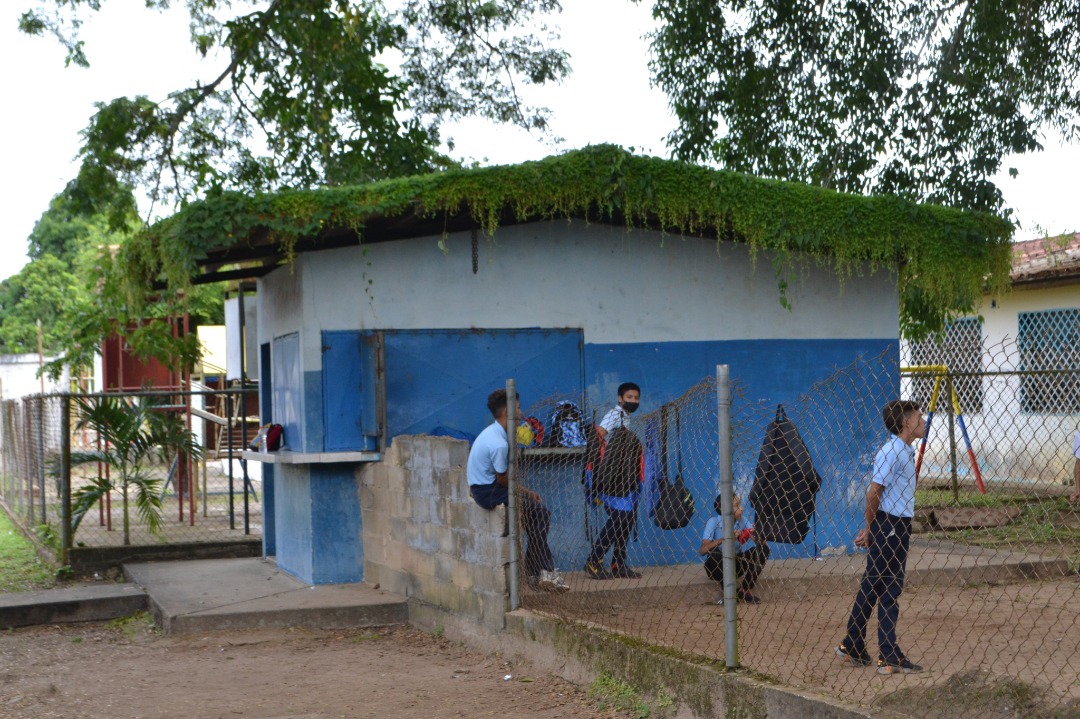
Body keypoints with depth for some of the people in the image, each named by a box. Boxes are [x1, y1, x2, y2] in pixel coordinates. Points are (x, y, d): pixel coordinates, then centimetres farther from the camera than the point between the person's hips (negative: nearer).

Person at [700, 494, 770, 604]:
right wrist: (724, 539, -41)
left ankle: (745, 590, -4)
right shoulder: (713, 522, -19)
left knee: (763, 548, -15)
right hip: (715, 567, -4)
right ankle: (726, 591, -11)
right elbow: (702, 550, -32)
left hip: (735, 565, 4)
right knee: (715, 553, -36)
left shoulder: (741, 522, -7)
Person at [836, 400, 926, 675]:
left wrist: (871, 528, 13)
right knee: (888, 590, -5)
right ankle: (889, 658, -1)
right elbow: (873, 492, -18)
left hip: (899, 526, 9)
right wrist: (871, 528, -6)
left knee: (872, 587, 15)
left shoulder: (906, 451, 14)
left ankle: (851, 647, 24)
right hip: (888, 526, -9)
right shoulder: (891, 451, -17)